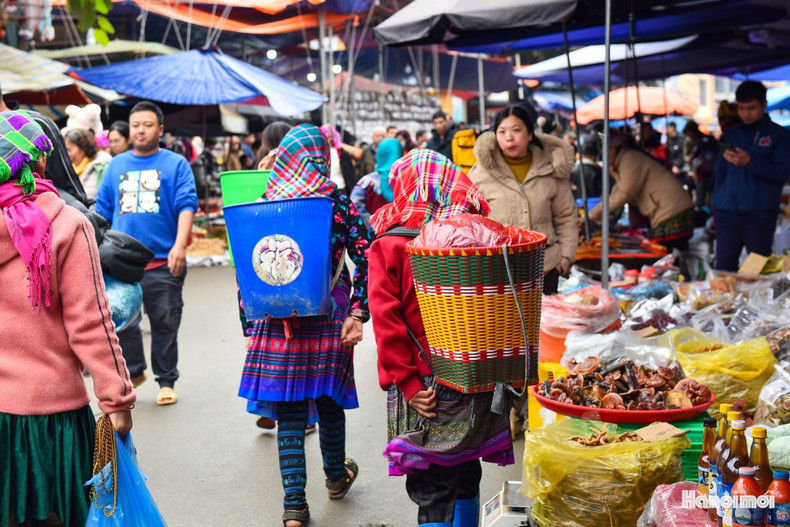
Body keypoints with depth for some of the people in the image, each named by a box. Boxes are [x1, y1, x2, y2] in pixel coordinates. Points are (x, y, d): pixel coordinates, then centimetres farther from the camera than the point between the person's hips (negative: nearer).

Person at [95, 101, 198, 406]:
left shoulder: (176, 164, 3)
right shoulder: (116, 165, 14)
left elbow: (186, 205, -7)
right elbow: (102, 211, 17)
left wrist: (180, 245, -19)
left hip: (164, 262, -3)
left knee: (165, 324, 5)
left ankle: (166, 381, 18)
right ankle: (134, 372, 25)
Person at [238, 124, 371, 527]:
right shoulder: (339, 205, -2)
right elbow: (366, 261, -9)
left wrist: (249, 328, 5)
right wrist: (357, 314, -8)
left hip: (275, 323, 0)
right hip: (328, 320, 0)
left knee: (289, 411, 6)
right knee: (328, 399, 18)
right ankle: (336, 475, 39)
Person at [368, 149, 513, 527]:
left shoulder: (388, 247, -8)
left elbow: (386, 321, -14)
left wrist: (407, 382, -11)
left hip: (422, 388, -4)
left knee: (431, 492, 4)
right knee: (466, 480, 21)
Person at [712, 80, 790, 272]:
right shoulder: (730, 134, 17)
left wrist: (749, 162, -17)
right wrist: (716, 206, 12)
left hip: (760, 213, -3)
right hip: (727, 212, 4)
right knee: (723, 267, 1)